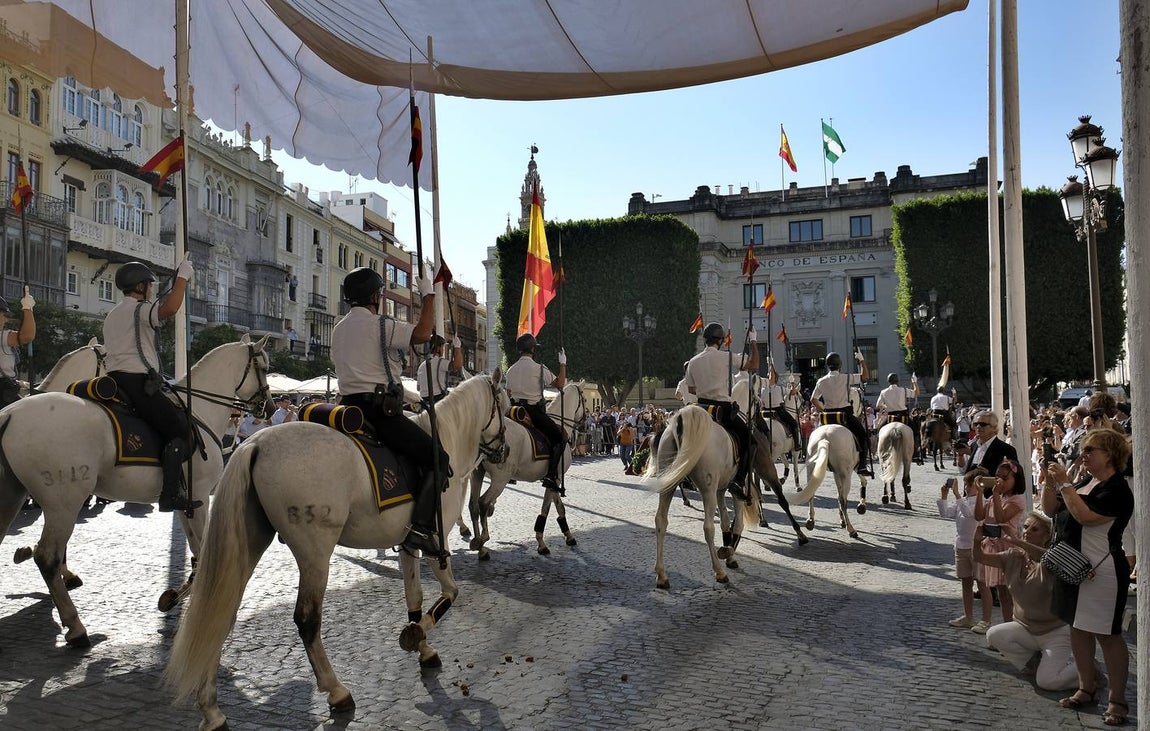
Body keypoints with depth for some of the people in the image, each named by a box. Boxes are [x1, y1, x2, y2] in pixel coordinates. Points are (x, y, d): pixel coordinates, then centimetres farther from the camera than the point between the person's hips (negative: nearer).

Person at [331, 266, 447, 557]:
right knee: (438, 459, -8)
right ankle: (421, 526, -22)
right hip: (380, 409, -9)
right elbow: (423, 333, -14)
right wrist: (428, 295, -3)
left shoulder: (338, 329, 18)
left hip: (349, 407, 9)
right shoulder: (381, 325, -9)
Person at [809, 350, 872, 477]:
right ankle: (862, 466, -6)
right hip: (845, 414, -3)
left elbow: (813, 400, 6)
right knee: (863, 436, 4)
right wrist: (862, 360, 10)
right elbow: (865, 377, 2)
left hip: (828, 417, 4)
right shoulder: (846, 378, -7)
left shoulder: (821, 381, 2)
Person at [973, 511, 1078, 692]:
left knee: (1046, 681, -19)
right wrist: (977, 540, -35)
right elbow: (980, 557, -12)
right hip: (1025, 627, 5)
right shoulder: (1013, 557, 0)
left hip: (1056, 631, -5)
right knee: (993, 635, -20)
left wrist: (1016, 541, -54)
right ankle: (1035, 661, 6)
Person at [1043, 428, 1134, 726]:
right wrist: (1050, 482, -2)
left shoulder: (1117, 489, -14)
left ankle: (1117, 700, 9)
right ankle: (1086, 689, 25)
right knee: (1078, 629, 14)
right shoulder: (1085, 482, 12)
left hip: (1101, 572, -9)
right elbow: (1050, 510, 12)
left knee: (1107, 634, -1)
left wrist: (1064, 484, -23)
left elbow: (1085, 515, -28)